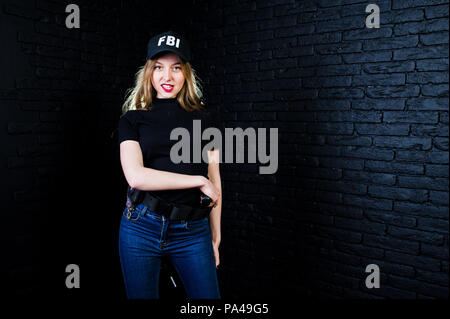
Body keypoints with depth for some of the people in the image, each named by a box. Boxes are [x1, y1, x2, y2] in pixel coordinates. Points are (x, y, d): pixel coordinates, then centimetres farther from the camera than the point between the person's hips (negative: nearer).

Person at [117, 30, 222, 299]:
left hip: (193, 232, 1)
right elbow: (136, 176, -15)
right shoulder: (133, 119, 2)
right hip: (141, 228, 0)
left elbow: (214, 181, 7)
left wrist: (216, 238, 9)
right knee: (142, 296, 13)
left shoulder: (203, 119, 5)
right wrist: (198, 181, -14)